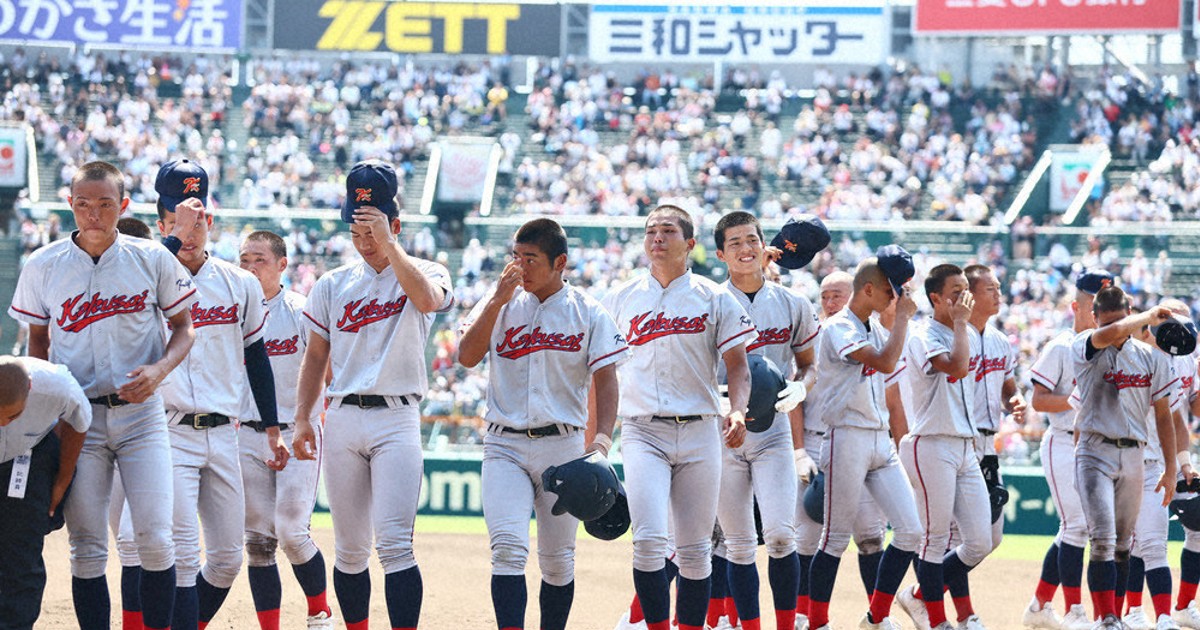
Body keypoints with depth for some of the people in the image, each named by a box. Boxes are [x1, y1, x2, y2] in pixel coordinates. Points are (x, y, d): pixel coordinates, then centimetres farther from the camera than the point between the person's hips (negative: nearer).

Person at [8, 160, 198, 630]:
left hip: (141, 415, -1)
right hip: (77, 417, 1)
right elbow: (38, 343, 13)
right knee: (87, 549, -1)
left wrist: (159, 370, -12)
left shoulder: (153, 259, -1)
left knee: (155, 539, -9)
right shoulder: (43, 267, 2)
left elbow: (184, 328, 8)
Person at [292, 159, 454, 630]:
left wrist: (387, 243, -21)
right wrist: (301, 419, 9)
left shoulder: (423, 273, 4)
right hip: (342, 419, 4)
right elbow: (315, 357, 18)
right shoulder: (332, 285, 14)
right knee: (350, 550, 7)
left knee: (394, 543, -16)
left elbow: (428, 298, -21)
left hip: (397, 419, -4)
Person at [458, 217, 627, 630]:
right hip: (505, 447, 0)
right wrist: (498, 300, -12)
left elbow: (605, 380, -4)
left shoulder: (589, 313, 1)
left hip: (562, 447, 0)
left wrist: (602, 441, -19)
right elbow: (467, 356, -5)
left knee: (558, 560, 7)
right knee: (507, 548, -17)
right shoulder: (501, 304, 6)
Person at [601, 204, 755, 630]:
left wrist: (737, 411, -16)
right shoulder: (620, 300, 9)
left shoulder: (715, 299, 5)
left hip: (699, 434, 0)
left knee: (695, 549, 4)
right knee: (649, 539, -16)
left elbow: (737, 366, 3)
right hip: (643, 433, 0)